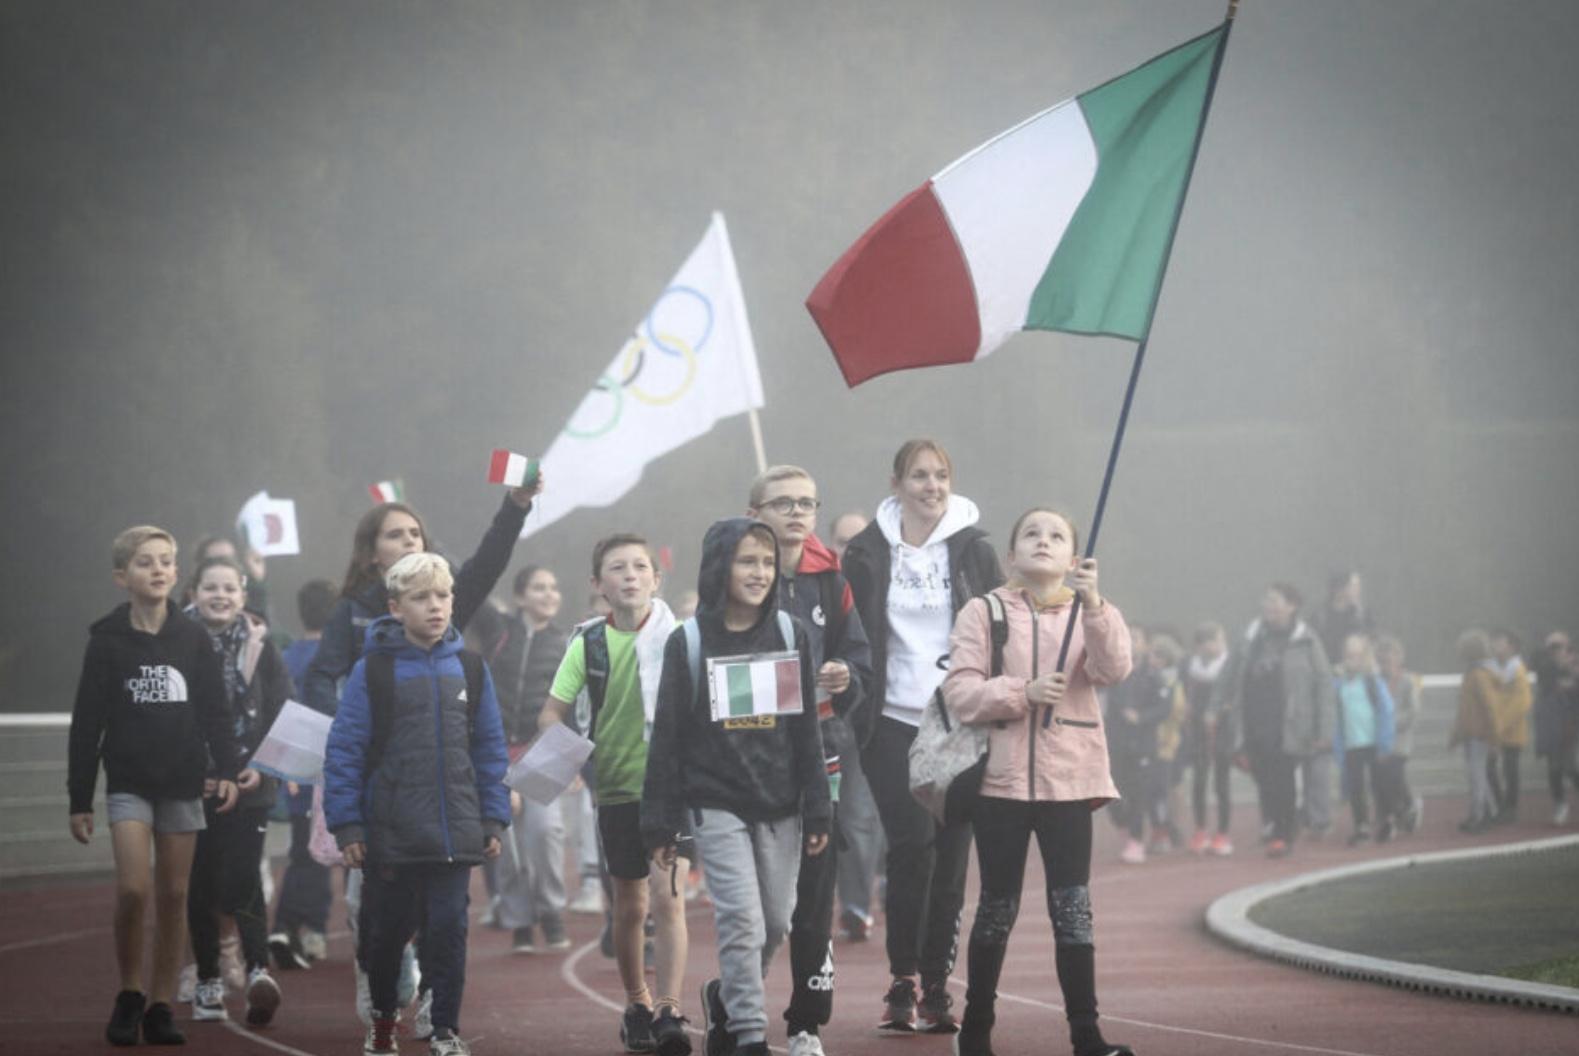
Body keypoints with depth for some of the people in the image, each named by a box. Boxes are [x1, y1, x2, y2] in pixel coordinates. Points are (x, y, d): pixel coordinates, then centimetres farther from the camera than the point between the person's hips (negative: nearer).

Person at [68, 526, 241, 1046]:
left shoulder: (193, 639, 3)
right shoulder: (107, 641, -2)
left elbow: (216, 712, 5)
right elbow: (87, 724, 0)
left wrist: (227, 770, -10)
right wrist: (79, 799, -1)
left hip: (182, 782, 2)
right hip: (129, 782, -2)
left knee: (173, 895, 3)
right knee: (133, 889, -14)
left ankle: (161, 1006, 12)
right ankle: (130, 995, 5)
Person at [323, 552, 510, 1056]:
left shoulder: (469, 668, 4)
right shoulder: (373, 669, -6)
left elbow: (490, 749, 9)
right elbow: (344, 749, -5)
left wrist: (494, 819, 5)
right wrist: (346, 825, -8)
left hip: (455, 835, 2)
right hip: (389, 836, -2)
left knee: (448, 929, 0)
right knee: (387, 930, 11)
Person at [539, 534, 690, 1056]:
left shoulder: (677, 637, -6)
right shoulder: (588, 643, 0)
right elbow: (553, 710, 4)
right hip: (617, 785, 2)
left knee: (667, 896, -15)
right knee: (630, 905, 12)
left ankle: (669, 1011, -16)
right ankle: (636, 1003, 30)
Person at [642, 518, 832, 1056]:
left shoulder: (791, 634, 4)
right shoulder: (689, 642, -2)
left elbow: (806, 730, 7)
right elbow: (667, 737, -1)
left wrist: (817, 811, 3)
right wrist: (659, 824, -3)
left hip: (779, 805, 3)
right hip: (715, 804, -3)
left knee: (776, 923, 7)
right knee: (742, 920, -13)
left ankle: (726, 999, 32)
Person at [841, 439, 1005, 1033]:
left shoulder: (972, 550, 6)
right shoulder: (868, 553, 5)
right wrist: (852, 702, 0)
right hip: (893, 721, -1)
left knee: (951, 852, 1)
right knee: (912, 845, -13)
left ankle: (937, 984, 8)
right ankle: (903, 981, -4)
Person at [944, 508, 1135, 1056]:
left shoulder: (1092, 612, 7)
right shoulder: (984, 613, 3)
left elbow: (1112, 667, -13)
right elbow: (959, 691, -5)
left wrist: (1092, 602, -27)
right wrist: (1023, 692, -19)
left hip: (1069, 778, 1)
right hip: (1001, 778, 0)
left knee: (1072, 906, -3)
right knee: (997, 907, 7)